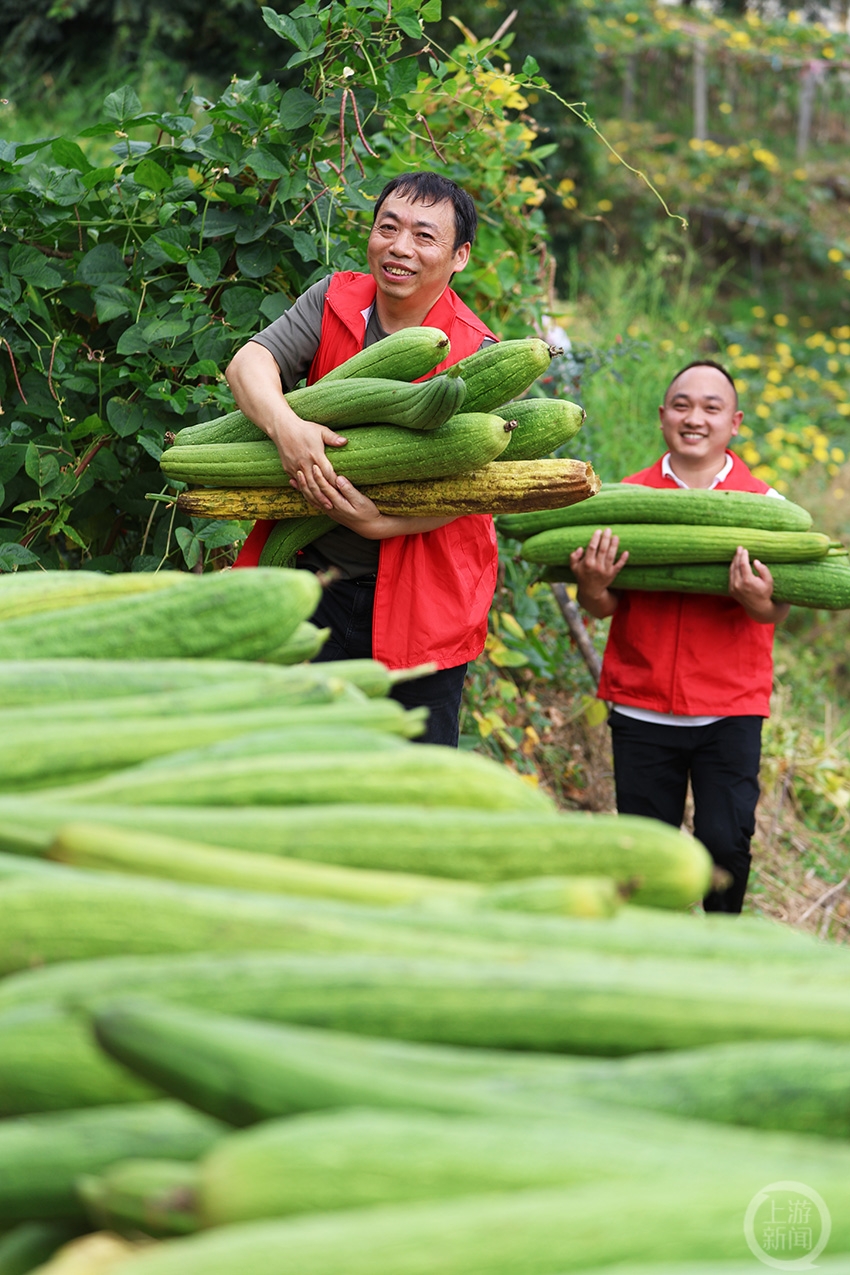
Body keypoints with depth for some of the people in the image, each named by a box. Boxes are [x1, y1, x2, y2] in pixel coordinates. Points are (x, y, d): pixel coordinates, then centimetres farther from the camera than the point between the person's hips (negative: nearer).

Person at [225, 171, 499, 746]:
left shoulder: (475, 355, -10)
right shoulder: (335, 301, 3)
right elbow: (250, 360, -7)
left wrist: (382, 523, -27)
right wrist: (285, 425, -28)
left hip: (419, 598, -3)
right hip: (312, 577, 3)